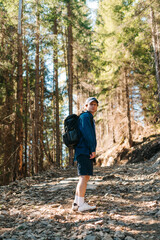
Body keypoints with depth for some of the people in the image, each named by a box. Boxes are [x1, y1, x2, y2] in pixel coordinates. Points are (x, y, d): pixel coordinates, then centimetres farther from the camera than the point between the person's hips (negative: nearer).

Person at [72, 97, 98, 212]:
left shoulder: (91, 119, 26)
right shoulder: (85, 117, -5)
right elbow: (87, 134, -15)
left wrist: (92, 151, 12)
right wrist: (93, 150, -13)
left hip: (87, 153, 10)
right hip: (84, 151, -10)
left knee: (85, 177, 10)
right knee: (84, 176, -13)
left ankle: (76, 203, 12)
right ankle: (81, 204, -14)